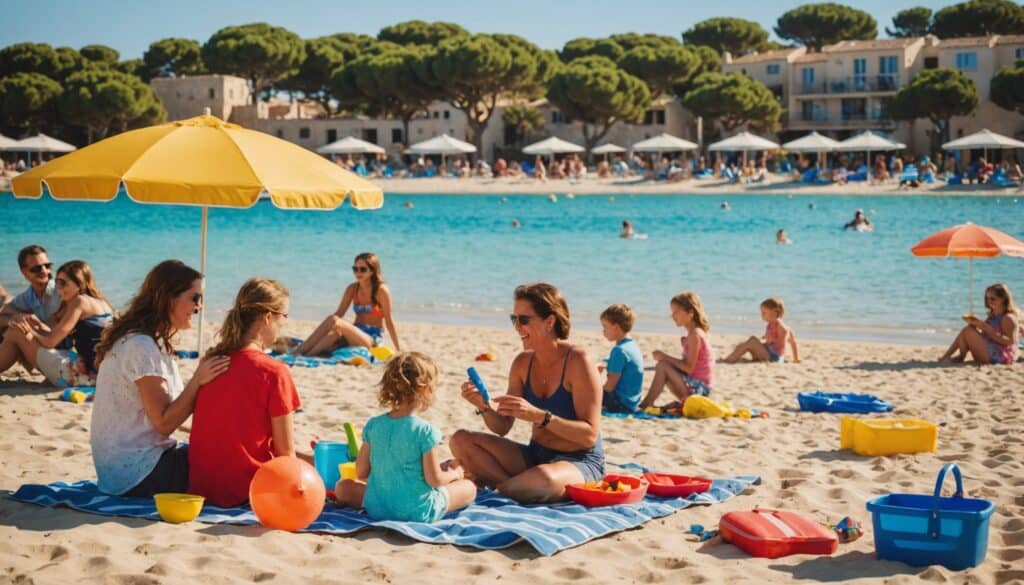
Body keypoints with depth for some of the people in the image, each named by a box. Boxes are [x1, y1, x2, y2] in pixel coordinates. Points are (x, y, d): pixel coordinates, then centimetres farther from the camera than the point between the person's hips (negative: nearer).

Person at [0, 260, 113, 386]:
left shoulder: (80, 301, -9)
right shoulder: (102, 303, 16)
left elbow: (50, 342, -10)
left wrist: (31, 331, 9)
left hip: (81, 374, -9)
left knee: (15, 334, 3)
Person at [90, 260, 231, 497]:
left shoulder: (150, 342, 13)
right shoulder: (141, 347, -18)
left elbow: (176, 405, 7)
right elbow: (164, 423, -18)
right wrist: (198, 380, -24)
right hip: (137, 473, -10)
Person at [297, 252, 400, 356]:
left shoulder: (381, 290, -8)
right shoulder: (352, 289, 8)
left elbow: (388, 321, -6)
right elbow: (339, 313, 6)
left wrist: (399, 350, -4)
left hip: (373, 338, -5)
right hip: (355, 335, 5)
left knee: (335, 321, -30)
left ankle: (306, 355, -35)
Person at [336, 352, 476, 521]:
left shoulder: (372, 425, -4)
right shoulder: (426, 431, -18)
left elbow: (361, 473, 3)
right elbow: (434, 480, -14)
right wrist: (453, 474, 8)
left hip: (377, 509, 0)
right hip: (419, 512, 0)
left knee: (343, 486, 27)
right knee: (469, 487, 21)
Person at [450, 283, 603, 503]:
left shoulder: (577, 361, -15)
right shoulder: (523, 363, 4)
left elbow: (590, 435, -20)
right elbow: (503, 427, 7)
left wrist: (538, 415, -30)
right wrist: (484, 407, -15)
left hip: (581, 462, -7)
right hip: (536, 456, 7)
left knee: (544, 478, -41)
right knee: (461, 440, -7)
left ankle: (493, 482, -11)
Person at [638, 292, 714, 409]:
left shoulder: (695, 335, -16)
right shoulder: (694, 333, 14)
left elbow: (689, 368, -22)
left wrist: (665, 357, -15)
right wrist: (666, 358, 5)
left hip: (698, 388, -10)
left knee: (662, 366, -14)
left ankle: (646, 404, -9)